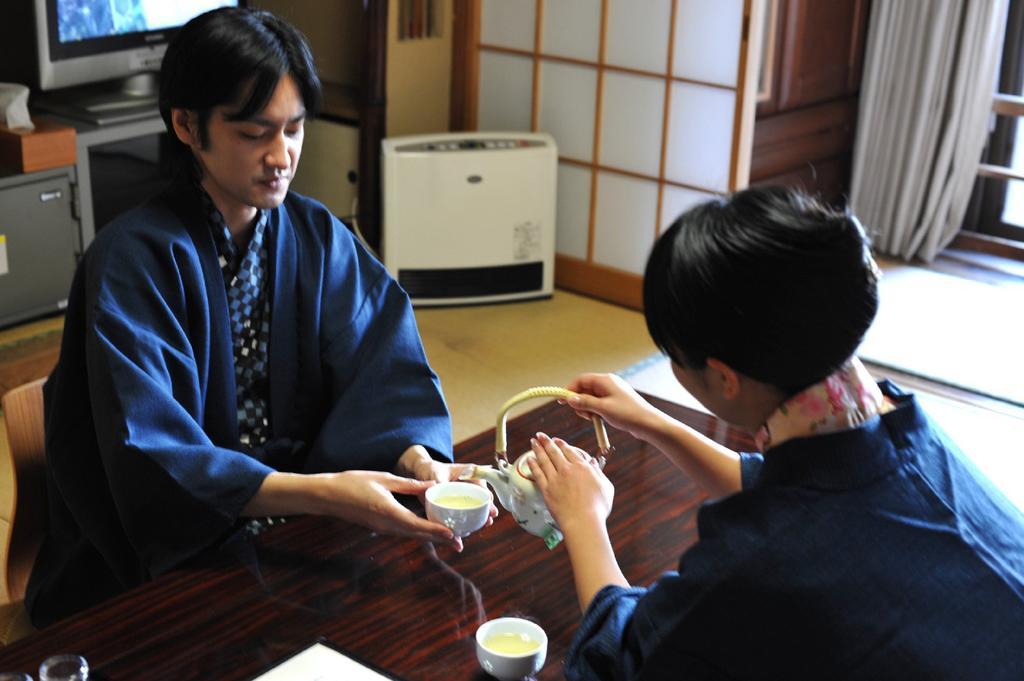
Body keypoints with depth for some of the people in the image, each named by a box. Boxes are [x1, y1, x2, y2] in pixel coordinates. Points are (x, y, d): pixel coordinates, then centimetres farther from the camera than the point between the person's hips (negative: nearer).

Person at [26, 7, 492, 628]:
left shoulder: (319, 237, 2)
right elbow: (150, 458, -24)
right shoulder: (133, 260, -15)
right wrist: (323, 493, -37)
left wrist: (419, 460, -30)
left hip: (295, 530, 5)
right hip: (163, 559, -4)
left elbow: (383, 371, -7)